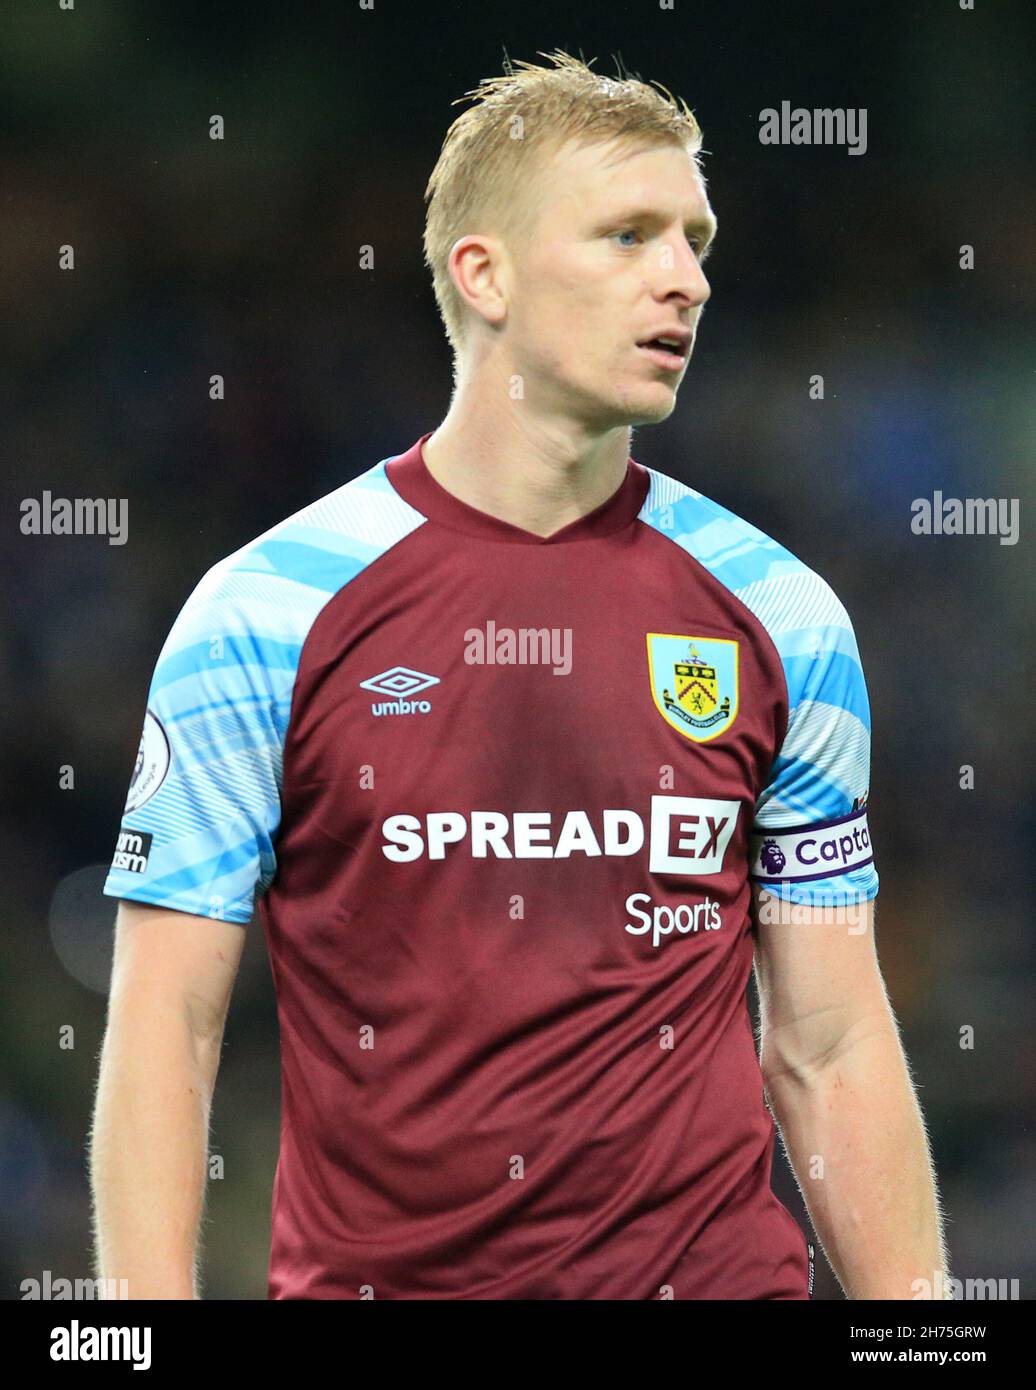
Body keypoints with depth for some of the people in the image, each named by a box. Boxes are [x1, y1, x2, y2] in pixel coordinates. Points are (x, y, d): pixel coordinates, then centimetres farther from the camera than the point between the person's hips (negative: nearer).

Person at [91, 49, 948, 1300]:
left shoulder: (780, 618, 3)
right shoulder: (266, 610, -4)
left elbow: (832, 1051, 6)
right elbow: (164, 1031, -5)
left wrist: (910, 1312, -2)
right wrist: (152, 1303, -14)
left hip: (711, 1267, 2)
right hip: (366, 1270, -1)